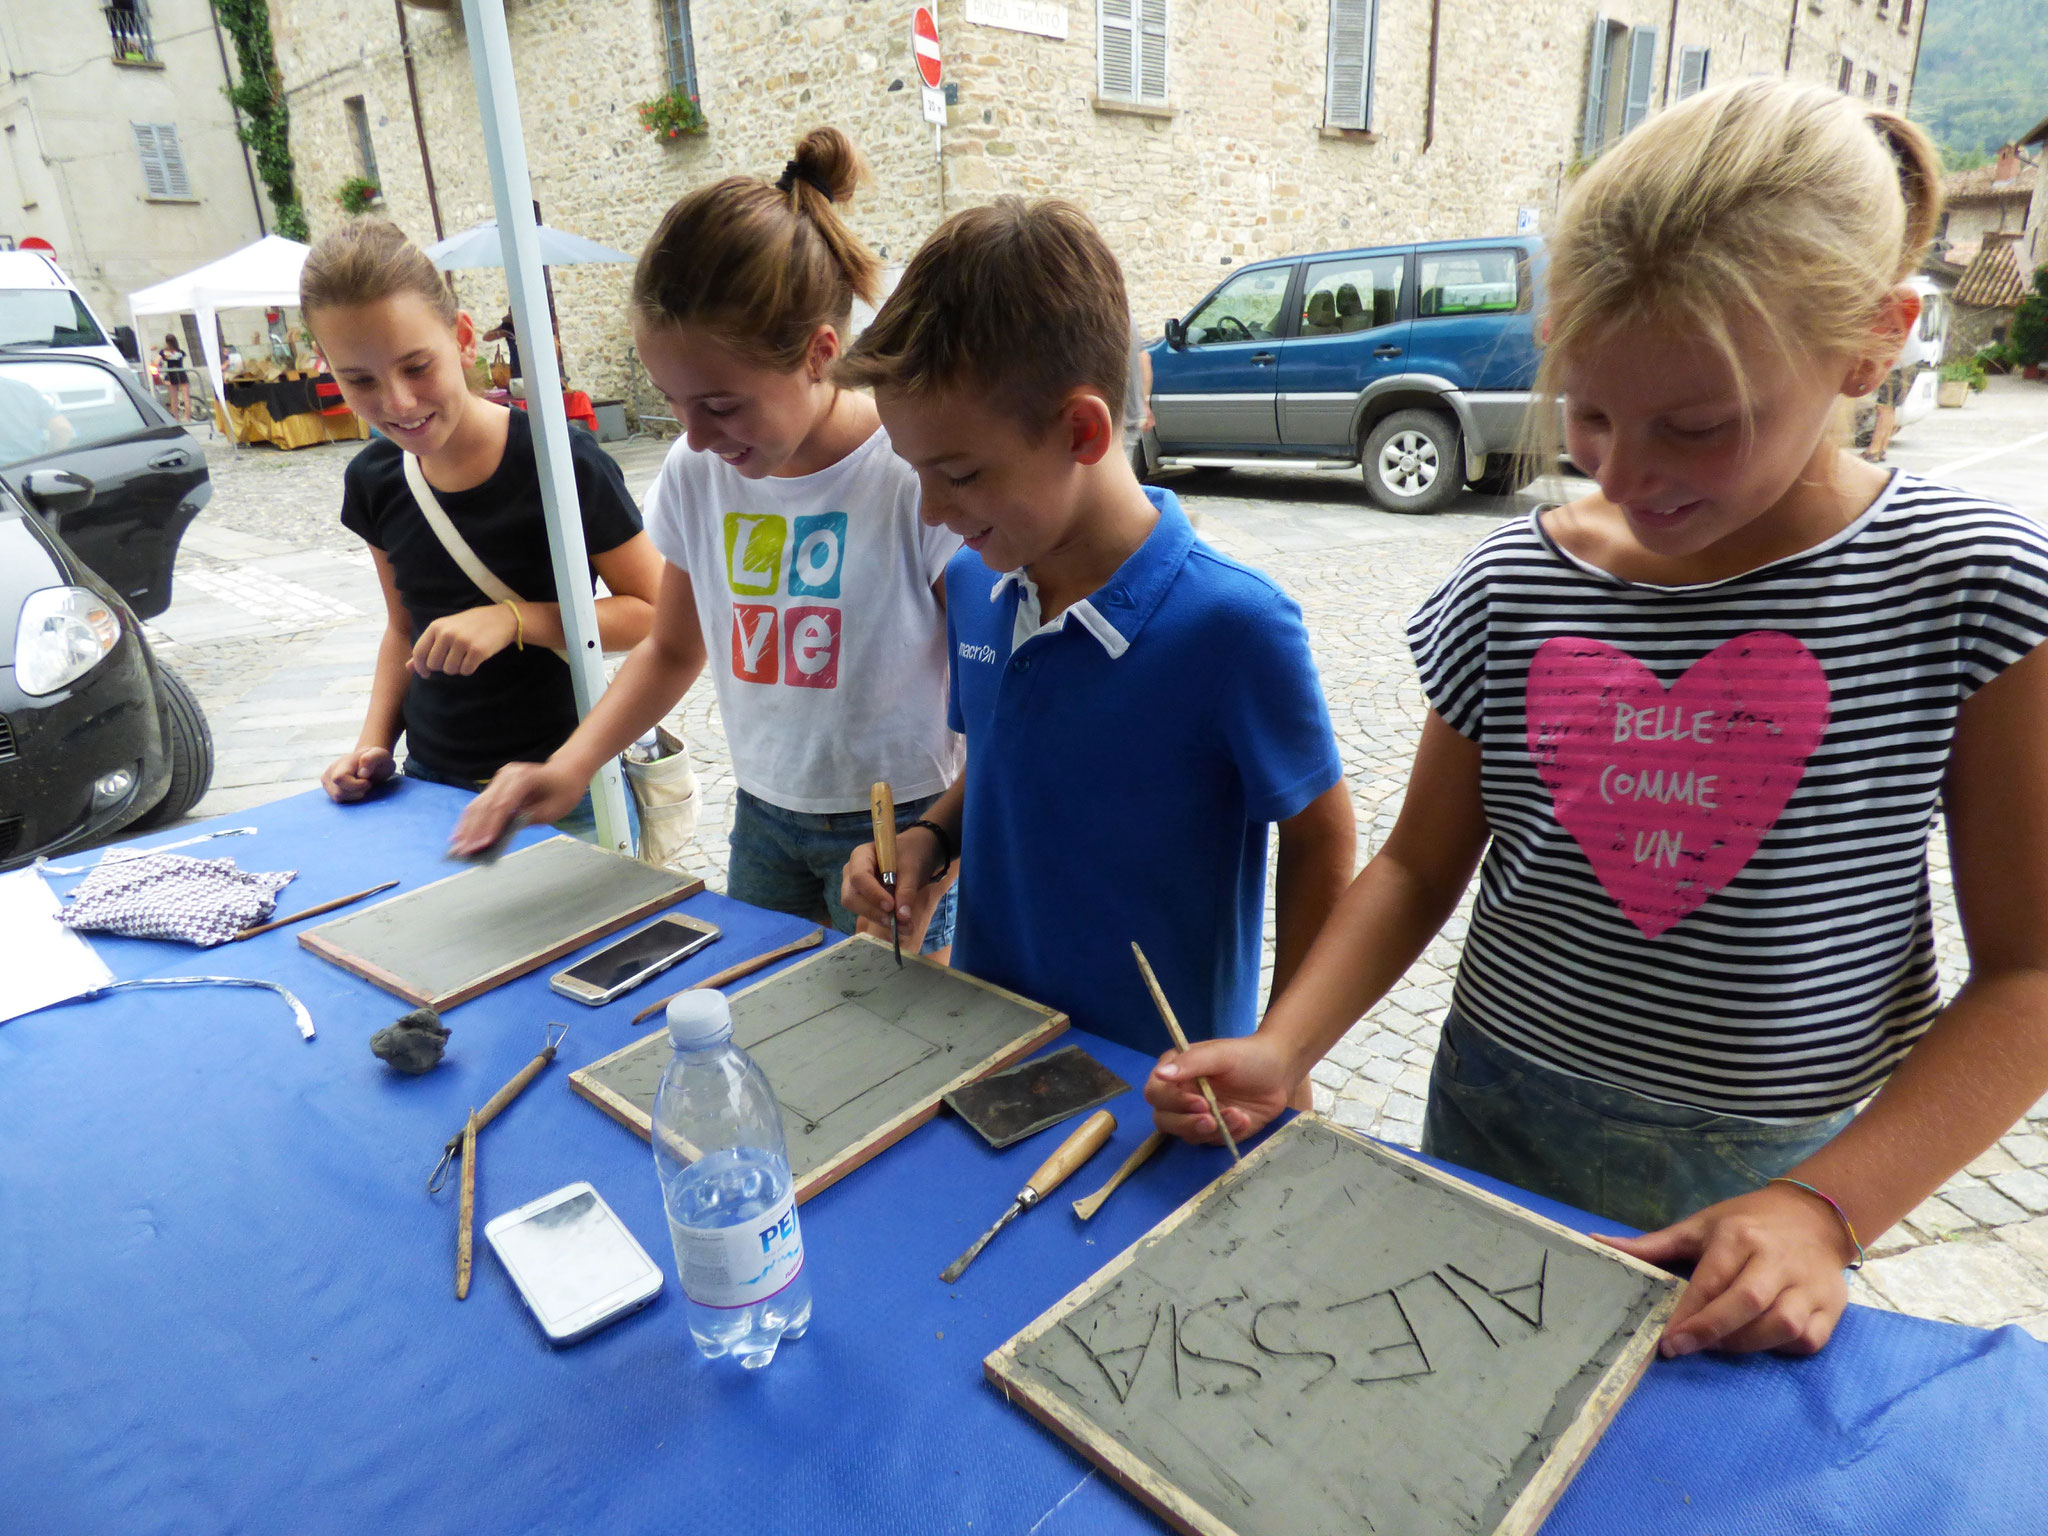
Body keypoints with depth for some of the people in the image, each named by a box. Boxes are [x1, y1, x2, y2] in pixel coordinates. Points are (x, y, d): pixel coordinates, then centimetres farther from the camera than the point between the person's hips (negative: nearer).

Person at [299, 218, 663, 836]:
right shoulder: (374, 481, 2)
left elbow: (656, 611, -13)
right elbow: (405, 628, 15)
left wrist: (515, 619, -23)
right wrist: (375, 742, 2)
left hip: (557, 787, -5)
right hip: (430, 781, 5)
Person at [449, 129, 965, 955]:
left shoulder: (918, 478, -20)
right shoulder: (695, 474, -3)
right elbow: (673, 648, 12)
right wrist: (572, 763, -3)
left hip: (896, 824, -5)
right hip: (764, 817, 5)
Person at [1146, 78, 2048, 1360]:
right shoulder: (1510, 588, -8)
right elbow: (1422, 865, 0)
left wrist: (1829, 1209, -18)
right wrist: (1278, 1051, -13)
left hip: (1761, 1189, -1)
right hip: (1493, 1132, 2)